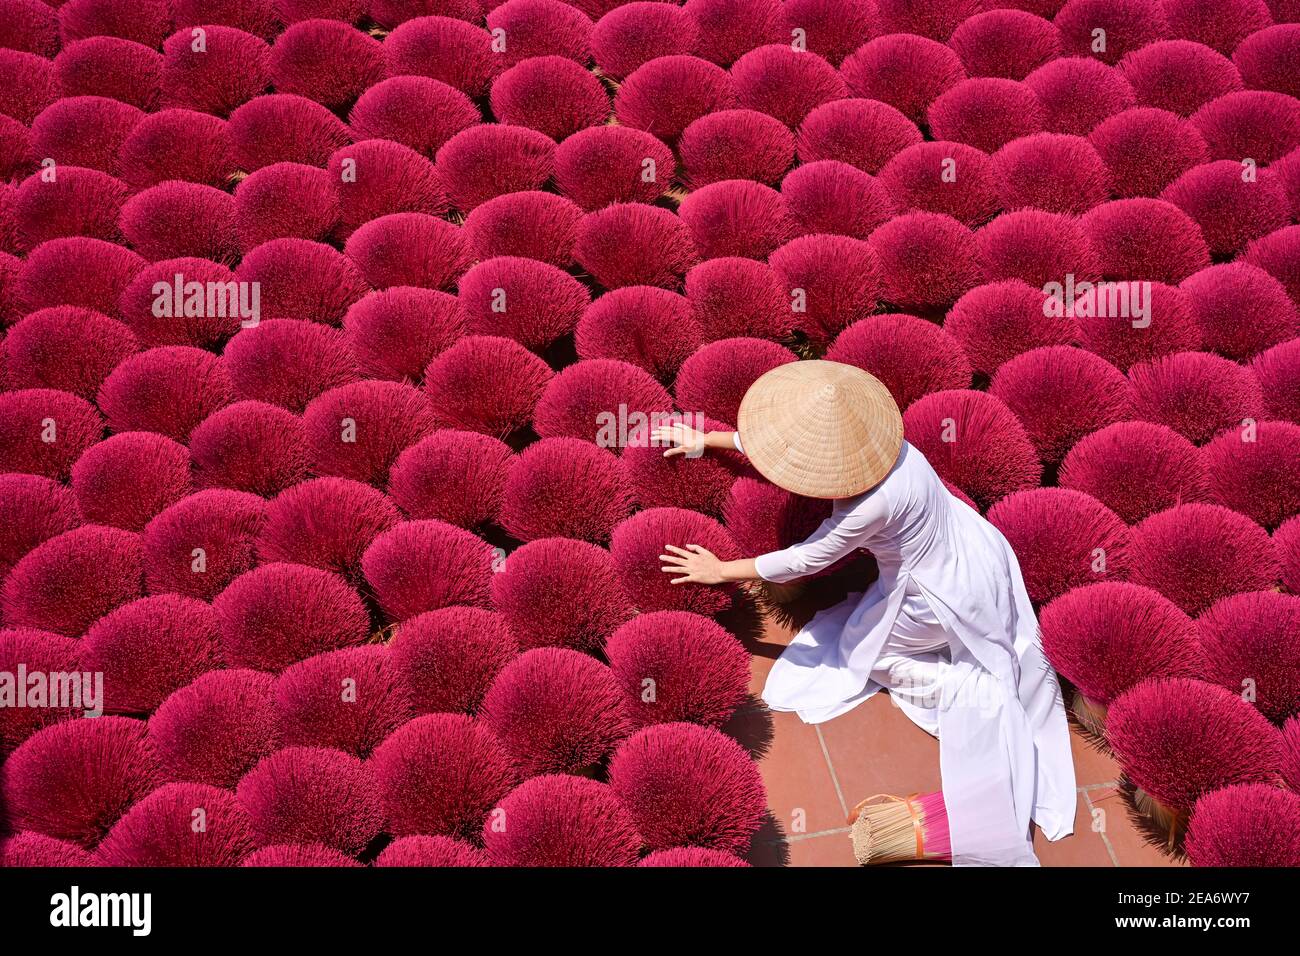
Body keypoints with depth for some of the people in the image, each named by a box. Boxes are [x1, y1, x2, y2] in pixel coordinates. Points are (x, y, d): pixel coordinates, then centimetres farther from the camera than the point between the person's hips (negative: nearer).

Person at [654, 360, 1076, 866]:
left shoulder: (871, 503, -36)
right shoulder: (864, 434, -15)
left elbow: (803, 560, -22)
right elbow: (790, 432, 2)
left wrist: (720, 571, -10)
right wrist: (707, 440, 10)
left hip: (945, 595, -7)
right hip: (976, 547, 7)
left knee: (861, 644, 17)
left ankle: (959, 686, 10)